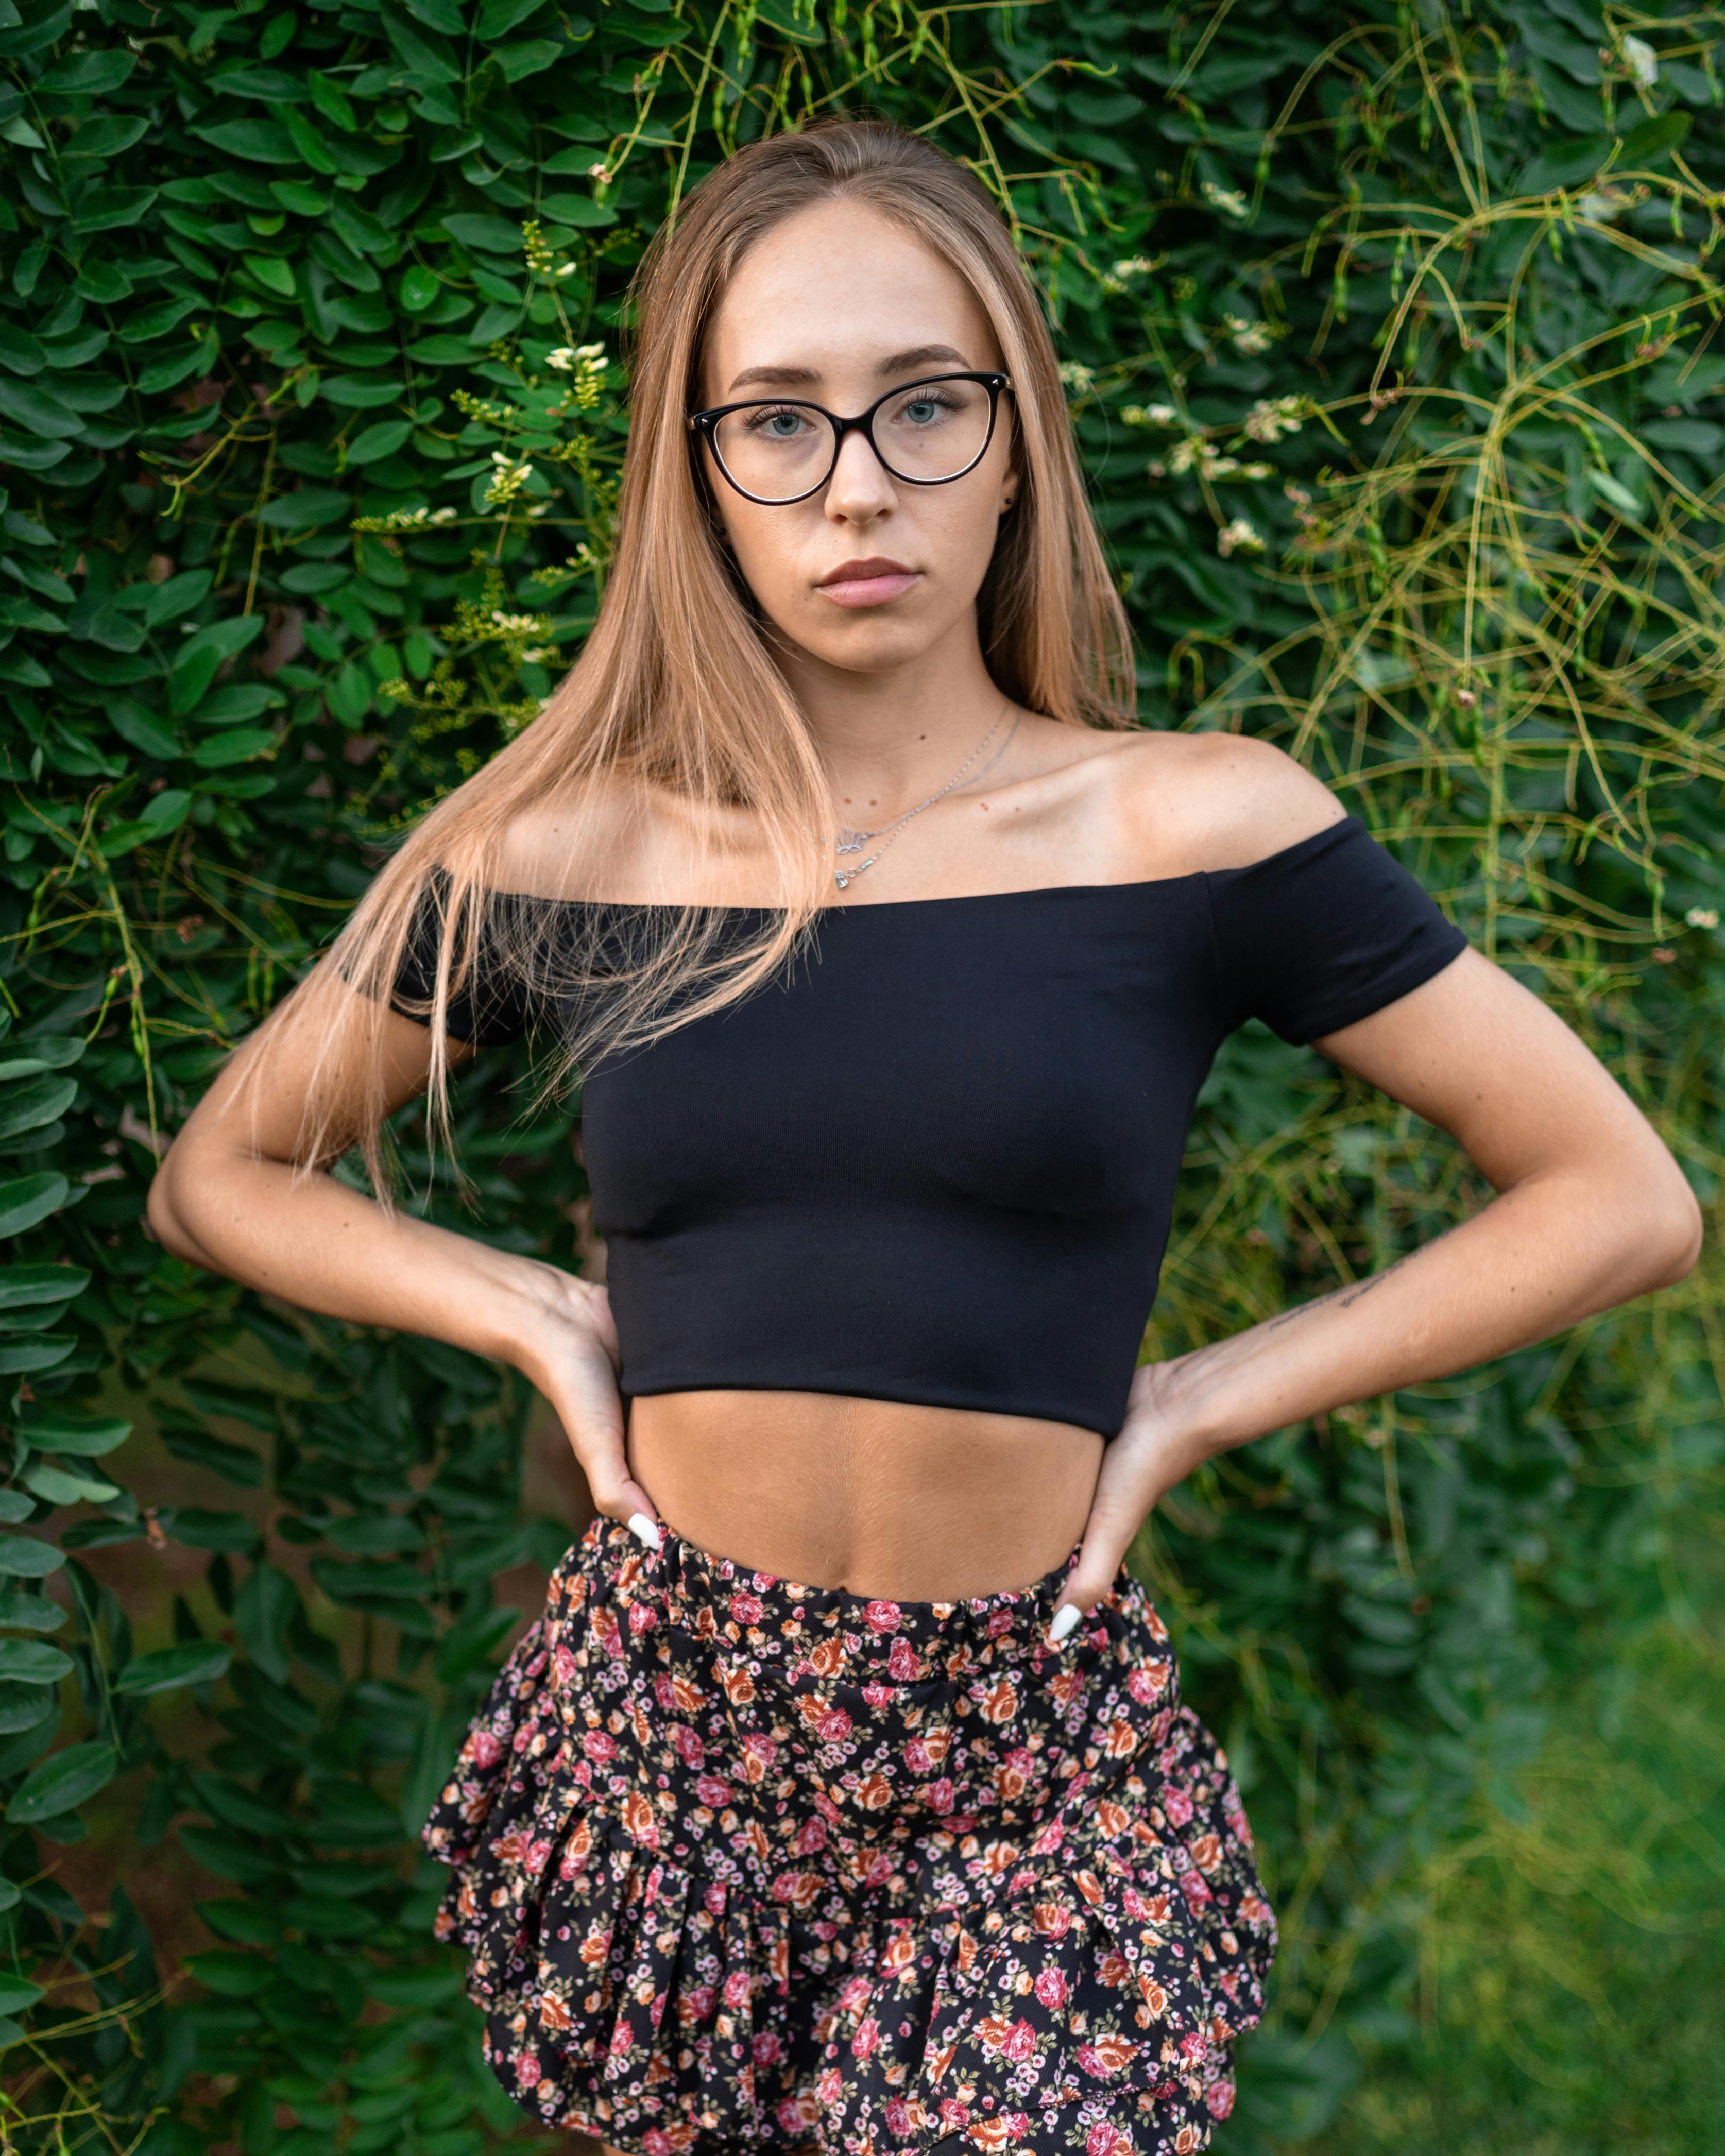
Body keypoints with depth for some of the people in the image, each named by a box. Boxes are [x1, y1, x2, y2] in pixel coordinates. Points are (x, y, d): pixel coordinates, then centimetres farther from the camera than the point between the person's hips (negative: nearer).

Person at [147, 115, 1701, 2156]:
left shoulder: (1196, 832, -7)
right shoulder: (566, 855, -2)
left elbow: (1624, 1201, -2)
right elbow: (218, 1176, 12)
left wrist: (1203, 1400, -5)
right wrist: (536, 1317, -3)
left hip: (1040, 1776, -1)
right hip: (657, 1738, 2)